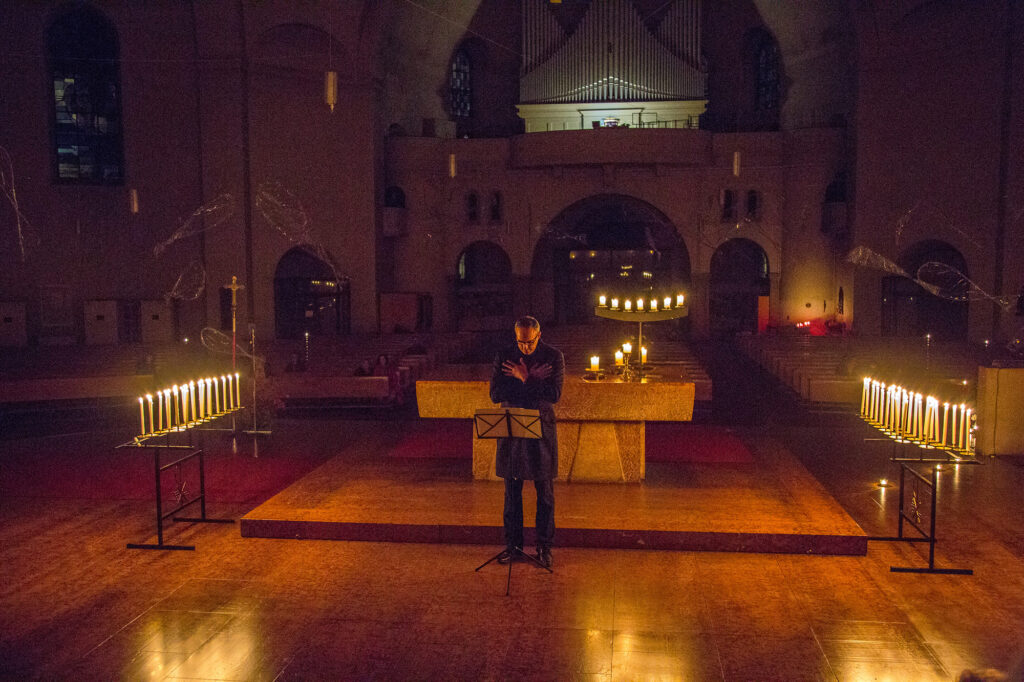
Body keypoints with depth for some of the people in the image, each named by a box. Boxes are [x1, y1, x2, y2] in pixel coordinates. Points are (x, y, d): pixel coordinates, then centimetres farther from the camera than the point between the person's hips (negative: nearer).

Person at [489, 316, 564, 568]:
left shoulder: (554, 357, -4)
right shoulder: (503, 357, 1)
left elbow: (554, 395, -14)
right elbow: (495, 395, -9)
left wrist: (524, 379, -14)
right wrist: (533, 381, -14)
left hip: (542, 432, -1)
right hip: (511, 432, 2)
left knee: (545, 493, 5)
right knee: (512, 493, 9)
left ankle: (544, 547, 17)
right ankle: (512, 544, 22)